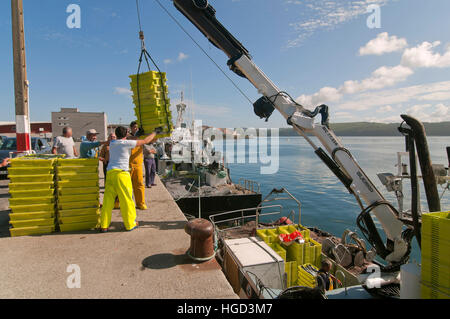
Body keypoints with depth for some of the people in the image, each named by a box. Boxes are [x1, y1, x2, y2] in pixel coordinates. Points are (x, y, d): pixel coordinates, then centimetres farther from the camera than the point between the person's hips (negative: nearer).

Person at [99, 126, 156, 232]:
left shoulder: (112, 143, 14)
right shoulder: (127, 143, -2)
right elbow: (145, 141, 3)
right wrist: (153, 134, 20)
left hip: (110, 172, 6)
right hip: (121, 173, -6)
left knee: (108, 199, 9)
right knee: (126, 199, 2)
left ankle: (104, 225, 14)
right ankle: (130, 224, 11)